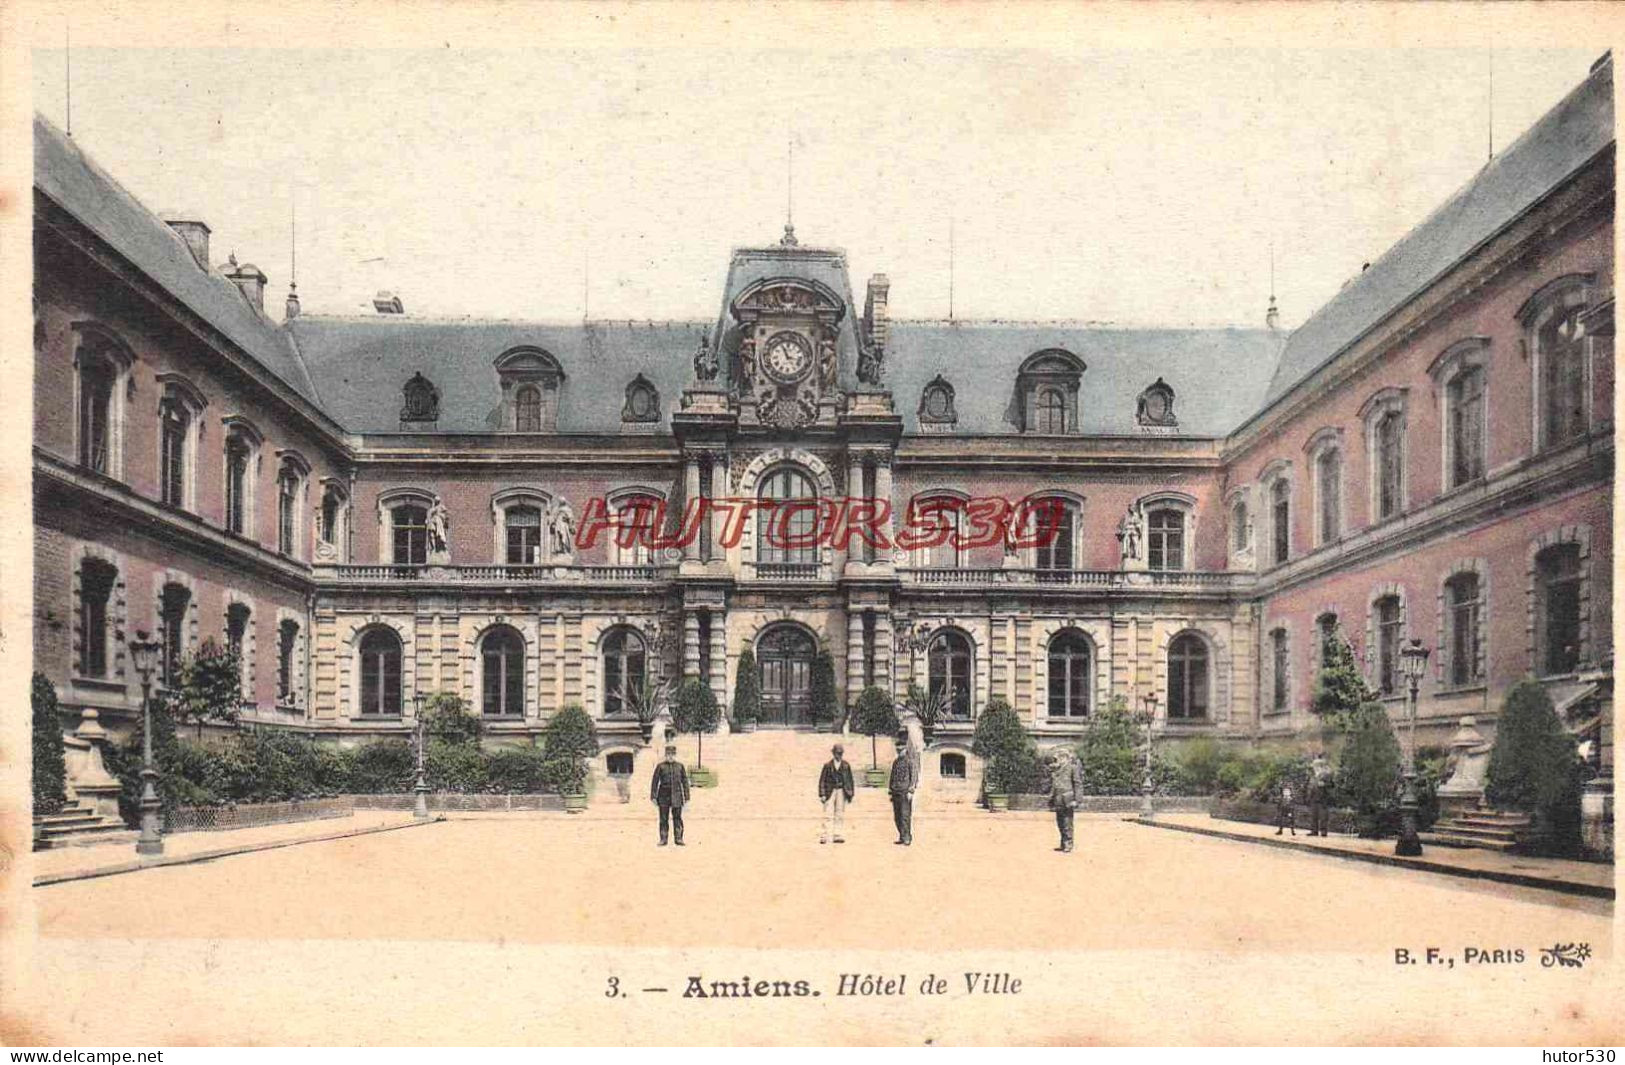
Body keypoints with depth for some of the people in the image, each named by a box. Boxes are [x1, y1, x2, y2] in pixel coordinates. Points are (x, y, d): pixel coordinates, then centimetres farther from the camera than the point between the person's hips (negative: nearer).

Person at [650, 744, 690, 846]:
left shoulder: (680, 766, 8)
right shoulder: (660, 766, 4)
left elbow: (685, 782, 9)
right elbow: (654, 781, 4)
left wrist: (687, 797, 5)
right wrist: (653, 796, -1)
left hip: (677, 796, 1)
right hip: (664, 796, -1)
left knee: (677, 818, -1)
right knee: (663, 819, 2)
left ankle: (679, 839, 3)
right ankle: (663, 839, 8)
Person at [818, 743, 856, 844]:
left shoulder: (846, 765, 6)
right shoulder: (827, 765, 2)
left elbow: (850, 780, 11)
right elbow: (822, 780, 3)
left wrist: (851, 794, 8)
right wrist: (822, 794, -3)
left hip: (841, 791, 2)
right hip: (830, 791, -2)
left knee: (840, 815, 4)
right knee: (828, 815, -7)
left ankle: (838, 836, 9)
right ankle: (824, 836, -9)